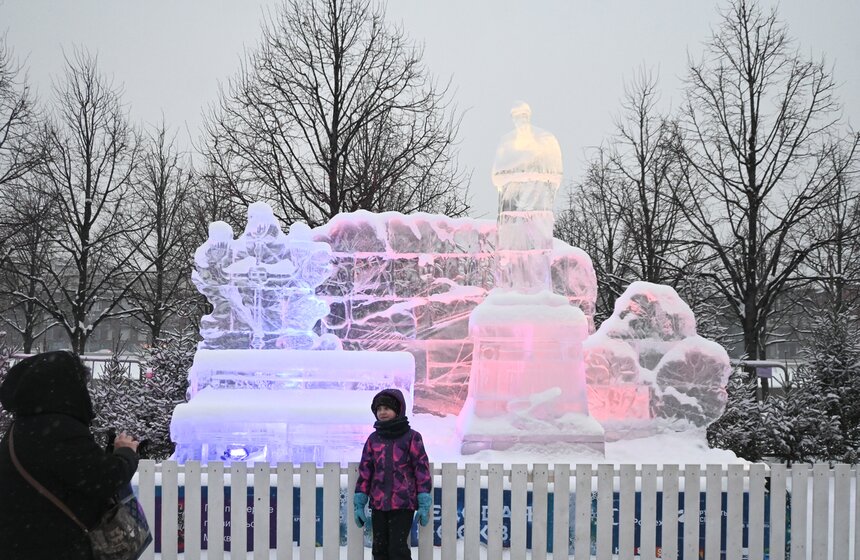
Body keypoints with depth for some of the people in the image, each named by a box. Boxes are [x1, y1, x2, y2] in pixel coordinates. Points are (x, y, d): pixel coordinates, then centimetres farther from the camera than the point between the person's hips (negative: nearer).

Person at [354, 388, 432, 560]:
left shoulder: (411, 437, -2)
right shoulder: (373, 439, 9)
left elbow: (422, 469, -3)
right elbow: (364, 471, 11)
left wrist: (424, 504, -6)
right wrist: (359, 504, 7)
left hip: (403, 504, -5)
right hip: (378, 504, 5)